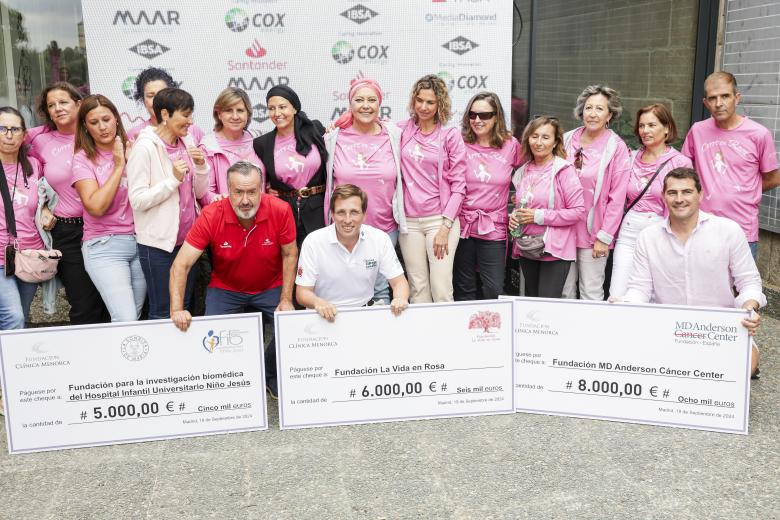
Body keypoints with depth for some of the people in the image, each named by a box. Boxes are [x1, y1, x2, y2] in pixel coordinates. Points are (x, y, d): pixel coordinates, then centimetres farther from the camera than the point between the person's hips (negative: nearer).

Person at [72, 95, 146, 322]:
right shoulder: (83, 159, -3)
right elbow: (96, 207, -16)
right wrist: (118, 166, -13)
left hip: (140, 241, 4)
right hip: (105, 246, -4)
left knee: (136, 317, 7)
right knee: (126, 321, -15)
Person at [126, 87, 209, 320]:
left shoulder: (187, 141, 7)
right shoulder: (144, 146, -12)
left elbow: (199, 192, 11)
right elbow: (137, 200, -17)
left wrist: (201, 166, -7)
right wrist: (173, 179, -22)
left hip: (187, 237, 6)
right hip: (159, 242, -6)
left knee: (185, 307, 16)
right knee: (162, 312, 3)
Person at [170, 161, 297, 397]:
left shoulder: (280, 211, -21)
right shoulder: (211, 216, -23)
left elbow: (289, 255, -6)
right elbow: (181, 265, -21)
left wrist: (286, 300, -11)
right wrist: (177, 309, -32)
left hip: (271, 287, 1)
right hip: (226, 289, 0)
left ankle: (271, 377, 11)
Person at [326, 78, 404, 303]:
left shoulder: (394, 135, 1)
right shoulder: (334, 137, -1)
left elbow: (400, 178, 12)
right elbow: (328, 180, 9)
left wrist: (399, 215, 10)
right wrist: (334, 222, 8)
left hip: (385, 227, 1)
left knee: (382, 289, 6)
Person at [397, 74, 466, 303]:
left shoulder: (450, 135, 0)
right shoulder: (402, 130, 7)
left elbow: (458, 184, -2)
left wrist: (445, 226, -8)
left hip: (441, 219, -2)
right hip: (409, 221, 3)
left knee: (441, 289, -7)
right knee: (418, 289, 5)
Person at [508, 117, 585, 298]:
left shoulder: (564, 170, -10)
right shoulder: (523, 172, 10)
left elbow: (578, 211, -15)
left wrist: (539, 216, -18)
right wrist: (514, 217, 1)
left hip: (554, 250, -6)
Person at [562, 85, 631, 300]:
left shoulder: (616, 147, -6)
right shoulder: (567, 140, 5)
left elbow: (617, 198, -7)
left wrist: (604, 237, -10)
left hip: (592, 233, -3)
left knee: (591, 294, 2)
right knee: (563, 291, 10)